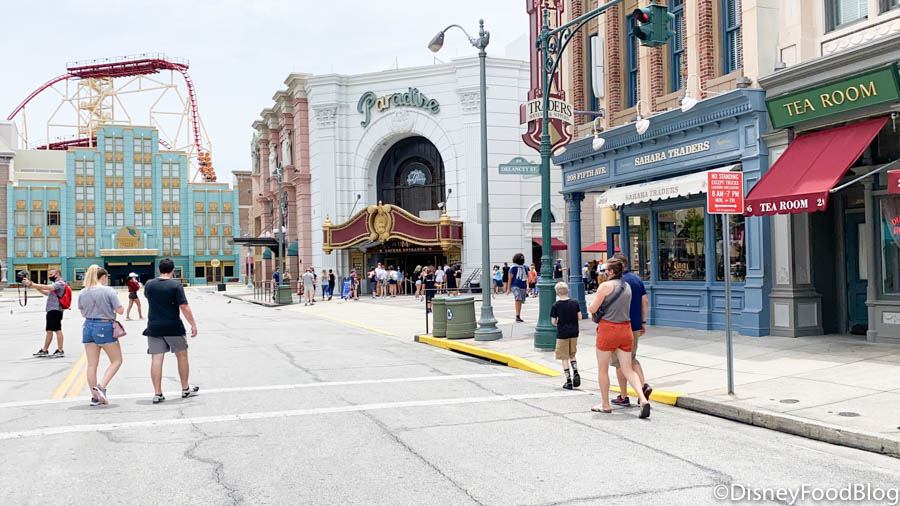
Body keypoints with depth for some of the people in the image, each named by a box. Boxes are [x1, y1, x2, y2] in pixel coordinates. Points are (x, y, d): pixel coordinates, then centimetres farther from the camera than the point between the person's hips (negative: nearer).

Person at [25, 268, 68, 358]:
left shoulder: (60, 283, -9)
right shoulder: (55, 284, 23)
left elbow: (46, 287, -20)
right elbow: (47, 293, 18)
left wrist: (31, 284, -20)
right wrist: (35, 286, 9)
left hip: (55, 310, -10)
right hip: (51, 310, 10)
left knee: (57, 330, -7)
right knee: (49, 330, 12)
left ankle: (60, 351, -4)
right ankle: (44, 351, 17)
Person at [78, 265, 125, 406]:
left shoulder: (82, 293, 5)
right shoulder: (109, 291, -11)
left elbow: (83, 313, 15)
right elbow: (120, 310, -10)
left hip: (88, 327, 6)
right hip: (105, 327, -6)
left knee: (92, 364, 9)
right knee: (116, 360, 8)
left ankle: (95, 397, 13)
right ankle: (101, 387, -8)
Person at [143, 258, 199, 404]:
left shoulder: (149, 285, 1)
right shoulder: (176, 285, -11)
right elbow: (184, 307, -13)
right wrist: (193, 324, -8)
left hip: (153, 327, 3)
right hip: (173, 327, -3)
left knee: (156, 359, 2)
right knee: (182, 356, 12)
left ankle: (157, 393, 1)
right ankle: (185, 389, 21)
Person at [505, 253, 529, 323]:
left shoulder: (525, 267, 13)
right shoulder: (513, 267, -3)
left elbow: (526, 277, 18)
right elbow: (510, 278, -2)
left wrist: (527, 286, 8)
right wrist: (508, 288, -4)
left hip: (523, 287, 6)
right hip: (515, 286, -6)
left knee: (520, 301, 8)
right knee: (518, 299, -24)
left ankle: (518, 317, 17)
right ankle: (517, 316, -26)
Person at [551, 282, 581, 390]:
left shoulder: (556, 305, -11)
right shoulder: (575, 303, -3)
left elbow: (553, 321, -8)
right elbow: (579, 317, 0)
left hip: (562, 334, -4)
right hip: (574, 333, 4)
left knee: (564, 358, 5)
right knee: (572, 355, 22)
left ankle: (569, 381, 4)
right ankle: (575, 373, 3)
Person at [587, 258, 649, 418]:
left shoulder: (606, 286, -12)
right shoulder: (627, 287, 9)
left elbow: (593, 309, -12)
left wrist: (590, 305, 9)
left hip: (608, 329, -6)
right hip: (625, 328, 6)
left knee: (602, 369, 10)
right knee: (628, 369, 8)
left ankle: (605, 405, 18)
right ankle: (643, 400, -10)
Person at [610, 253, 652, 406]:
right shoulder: (637, 279, 8)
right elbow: (645, 301, 9)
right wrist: (643, 322, 16)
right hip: (636, 326, 7)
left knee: (619, 362, 4)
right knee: (632, 358, 22)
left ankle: (623, 397, 9)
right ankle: (644, 385, 3)